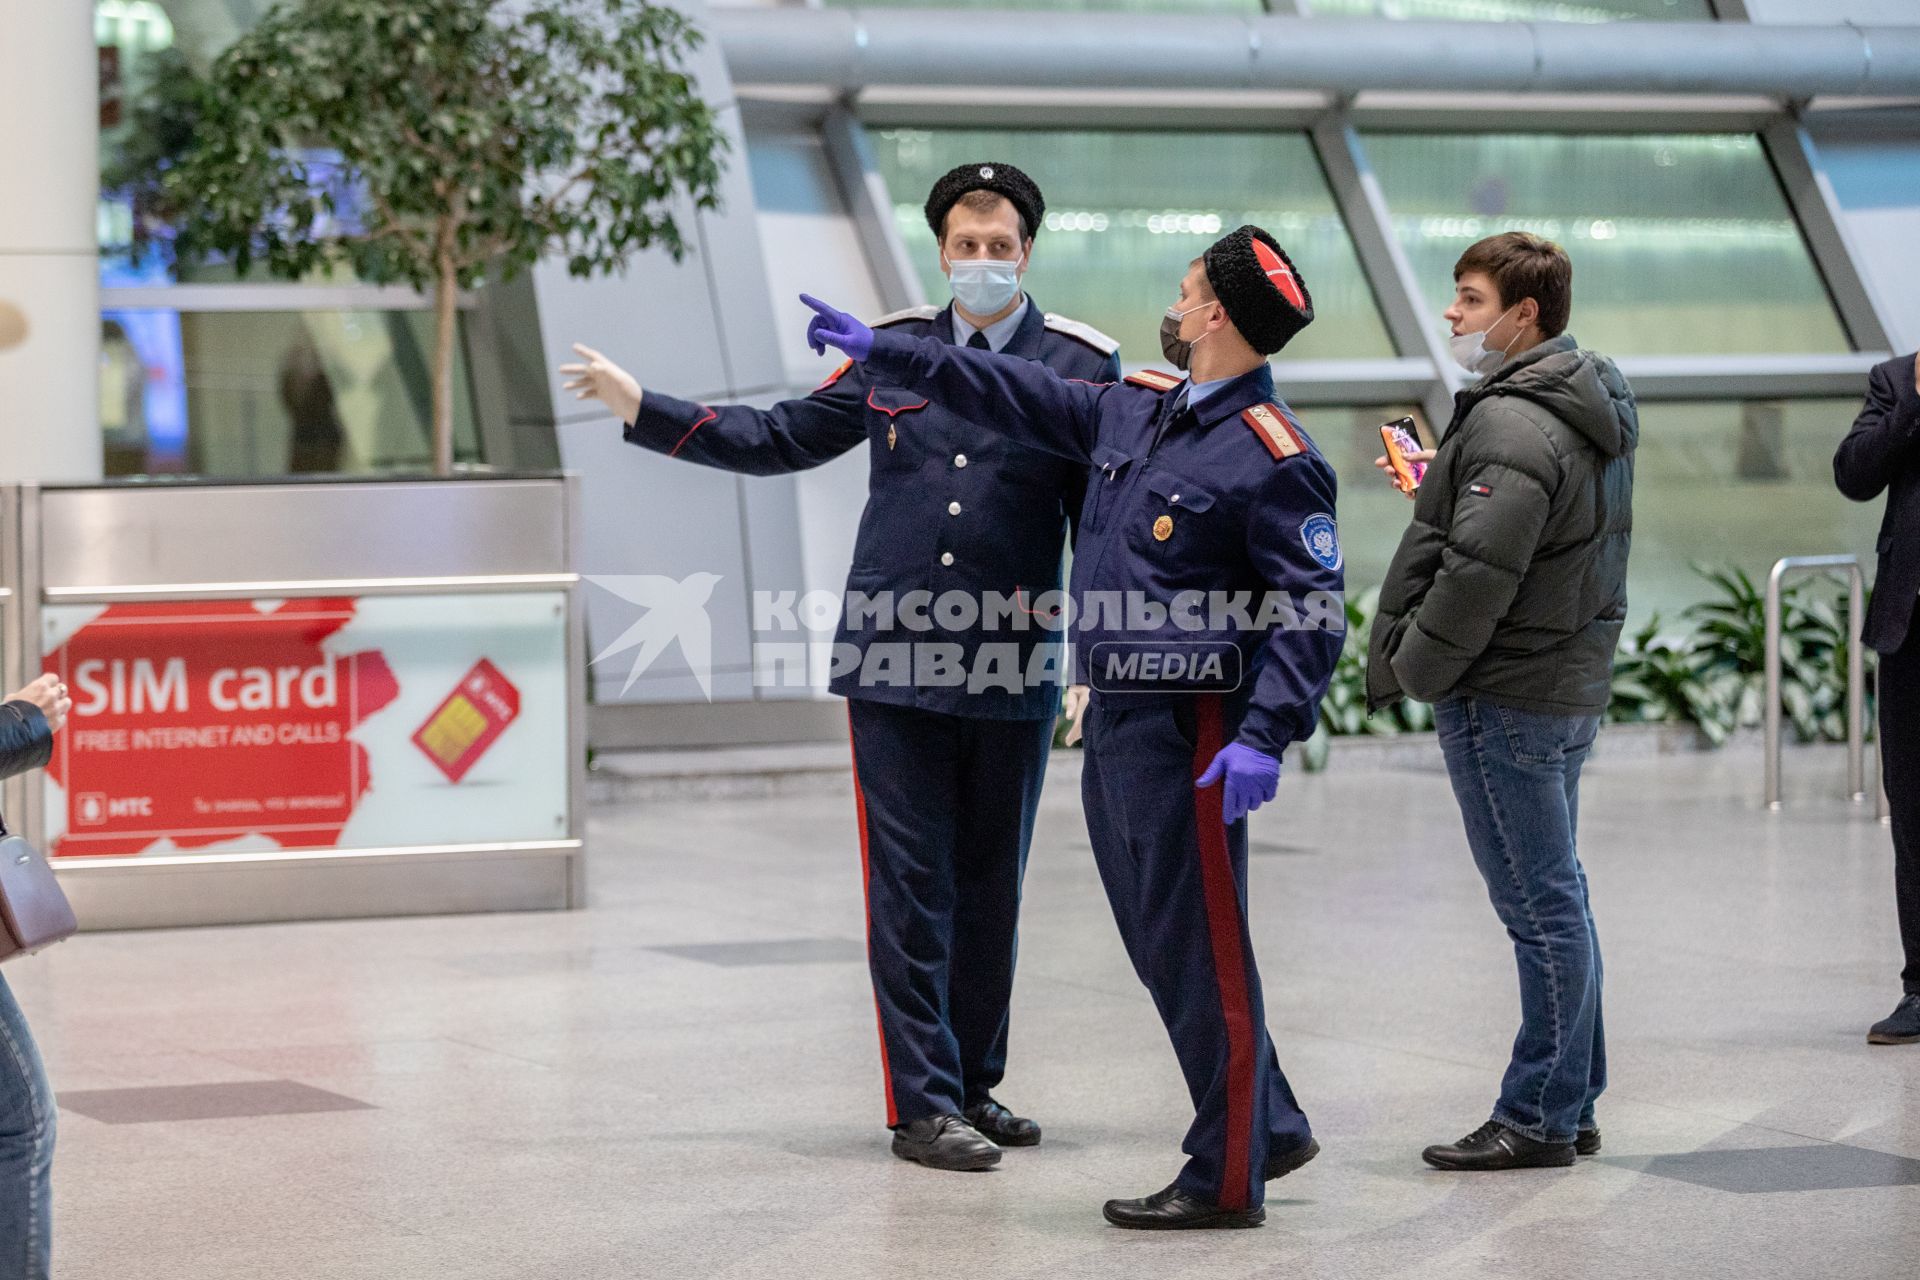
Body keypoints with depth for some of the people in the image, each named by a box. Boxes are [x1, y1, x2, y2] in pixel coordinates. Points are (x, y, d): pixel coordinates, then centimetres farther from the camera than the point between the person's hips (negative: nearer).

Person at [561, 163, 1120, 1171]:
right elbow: (780, 439, 15)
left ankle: (975, 1088, 22)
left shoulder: (1081, 366, 1)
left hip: (1013, 672, -1)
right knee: (910, 887, -1)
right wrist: (641, 406, 10)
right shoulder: (892, 352, 8)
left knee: (990, 889, 9)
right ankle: (923, 1104, 2)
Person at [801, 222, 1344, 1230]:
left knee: (1199, 951, -4)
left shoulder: (1274, 457, -12)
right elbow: (1018, 398, 24)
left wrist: (1264, 737, -24)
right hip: (1113, 719, 9)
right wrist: (881, 351, 27)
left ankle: (1226, 1180, 4)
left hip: (1190, 729, -9)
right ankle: (1267, 1129, 26)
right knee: (1157, 941, 14)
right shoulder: (1131, 411, 13)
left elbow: (1313, 611, -15)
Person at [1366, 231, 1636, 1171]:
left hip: (1505, 697, -10)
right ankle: (1573, 1104, 23)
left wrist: (1412, 669, -12)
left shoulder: (1513, 428, -20)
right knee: (1556, 898, 15)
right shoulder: (1593, 411, 13)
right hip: (1570, 680, 10)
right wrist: (1438, 486, 10)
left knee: (1539, 905, -4)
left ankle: (1539, 1119, 2)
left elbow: (1478, 573, -25)